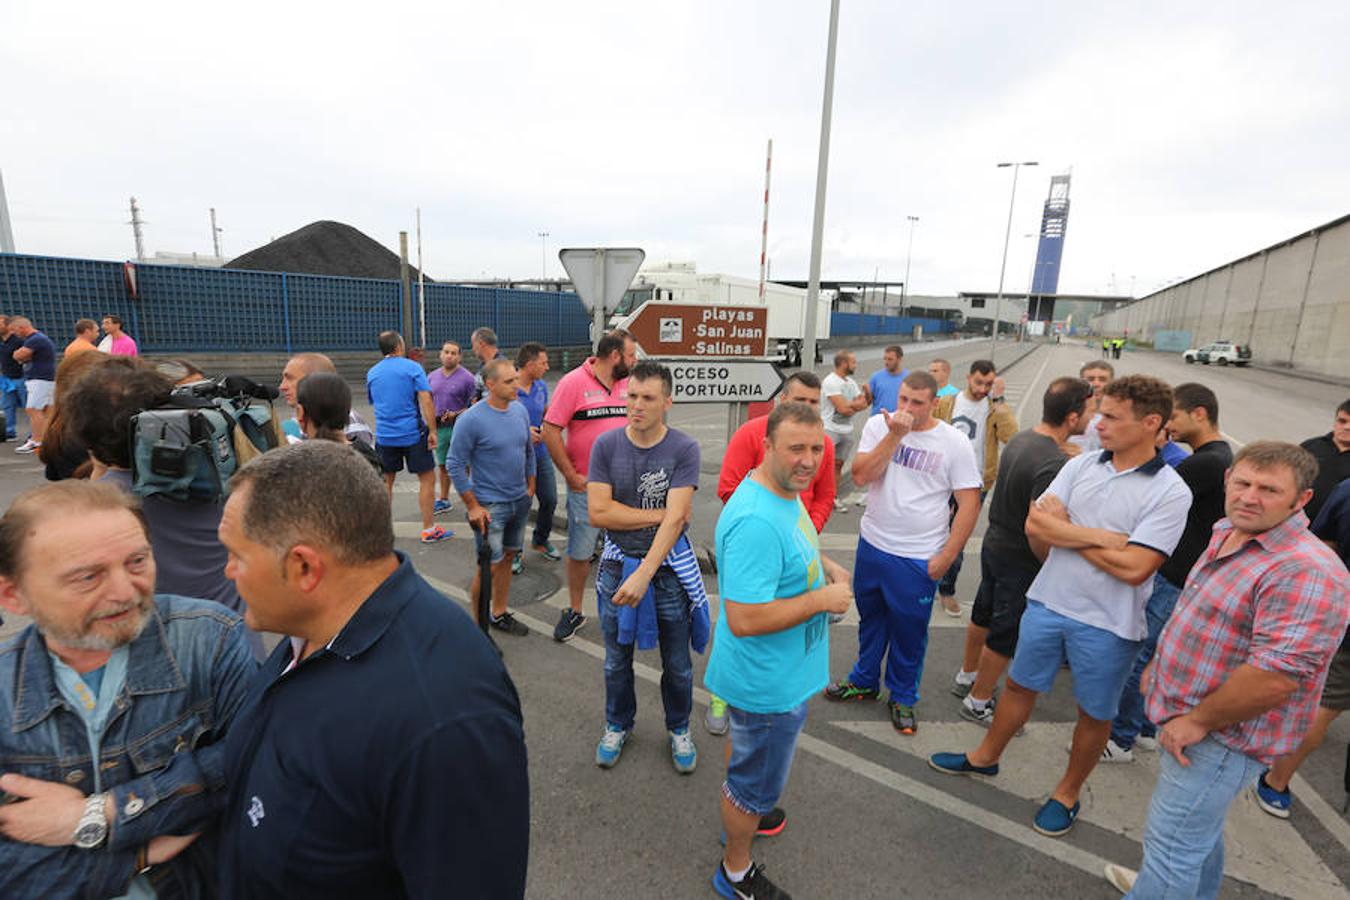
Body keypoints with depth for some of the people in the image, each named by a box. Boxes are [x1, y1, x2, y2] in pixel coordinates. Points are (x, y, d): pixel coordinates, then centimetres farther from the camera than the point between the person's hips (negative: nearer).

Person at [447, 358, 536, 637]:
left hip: (520, 501, 6)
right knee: (489, 566, 0)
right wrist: (473, 506, -13)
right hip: (490, 506, -6)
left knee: (507, 557, 17)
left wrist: (530, 487, 12)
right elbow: (455, 464, -14)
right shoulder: (471, 420, -17)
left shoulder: (520, 410, 2)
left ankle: (499, 613, 34)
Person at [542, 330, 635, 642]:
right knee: (579, 552, 9)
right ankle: (574, 612, 28)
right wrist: (571, 476, -12)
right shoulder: (574, 382, -10)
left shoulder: (629, 383, 5)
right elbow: (550, 431, -12)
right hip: (586, 487, -4)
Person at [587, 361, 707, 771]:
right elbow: (598, 512, -14)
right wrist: (659, 514, -15)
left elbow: (675, 519, -20)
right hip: (617, 564, 2)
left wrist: (644, 575, -27)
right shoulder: (607, 445, -8)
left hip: (669, 566, -1)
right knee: (616, 660, 19)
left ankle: (679, 729, 42)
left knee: (677, 663, 15)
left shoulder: (684, 448, -14)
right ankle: (617, 725, 45)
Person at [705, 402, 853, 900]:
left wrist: (827, 567, 0)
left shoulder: (785, 491, -3)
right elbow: (744, 619, -36)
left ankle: (743, 814, 61)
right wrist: (823, 600, -27)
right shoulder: (756, 522, -36)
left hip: (772, 671, 10)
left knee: (745, 747, 33)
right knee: (757, 780, 15)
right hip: (771, 684, -10)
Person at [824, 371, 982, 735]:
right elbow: (860, 476, -17)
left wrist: (946, 557, -11)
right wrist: (895, 435, -23)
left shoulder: (954, 442, -10)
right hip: (872, 544, 3)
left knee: (909, 630, 12)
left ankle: (903, 697, 35)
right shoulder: (879, 425, -5)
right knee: (870, 618, 21)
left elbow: (970, 503, -8)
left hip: (918, 558, -2)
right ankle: (864, 681, 42)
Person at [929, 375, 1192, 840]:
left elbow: (1133, 569, -22)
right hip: (1047, 602, 4)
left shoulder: (1170, 492, -14)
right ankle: (985, 757, 41)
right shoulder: (1081, 465, -2)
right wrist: (1100, 537, -20)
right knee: (1020, 685, 19)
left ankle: (1067, 793, 39)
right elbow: (1036, 528, -9)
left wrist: (1066, 532, -13)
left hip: (1107, 623, -3)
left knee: (1094, 713, 17)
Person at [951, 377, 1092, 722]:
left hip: (994, 544, 9)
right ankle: (978, 702, 25)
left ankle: (966, 677, 43)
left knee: (984, 613, 24)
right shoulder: (1054, 465, -30)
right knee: (1006, 635, 9)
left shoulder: (1022, 438, -1)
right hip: (1021, 560, -9)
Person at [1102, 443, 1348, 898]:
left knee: (1171, 842, 2)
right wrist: (1161, 664, 18)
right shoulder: (1227, 535, 4)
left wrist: (1197, 721, -21)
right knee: (1200, 826, 30)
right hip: (1188, 717, 9)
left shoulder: (1303, 571, -27)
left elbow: (1275, 678, -31)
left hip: (1221, 737, -9)